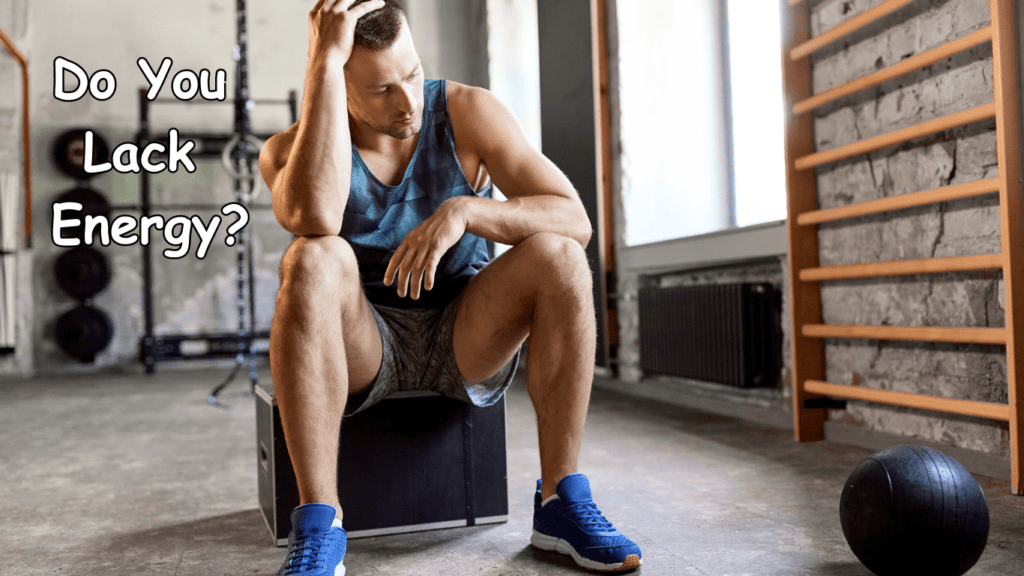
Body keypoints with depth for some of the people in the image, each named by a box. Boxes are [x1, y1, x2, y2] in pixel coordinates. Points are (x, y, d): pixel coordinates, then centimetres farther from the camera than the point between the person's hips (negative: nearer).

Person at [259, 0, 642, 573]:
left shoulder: (467, 111, -8)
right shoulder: (289, 148, -9)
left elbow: (575, 219, -16)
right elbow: (314, 218, -36)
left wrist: (463, 210, -32)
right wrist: (326, 61, -31)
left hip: (466, 337, 1)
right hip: (360, 347, -1)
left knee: (558, 256, -26)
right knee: (314, 260, -32)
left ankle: (562, 502, -19)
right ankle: (318, 528, -31)